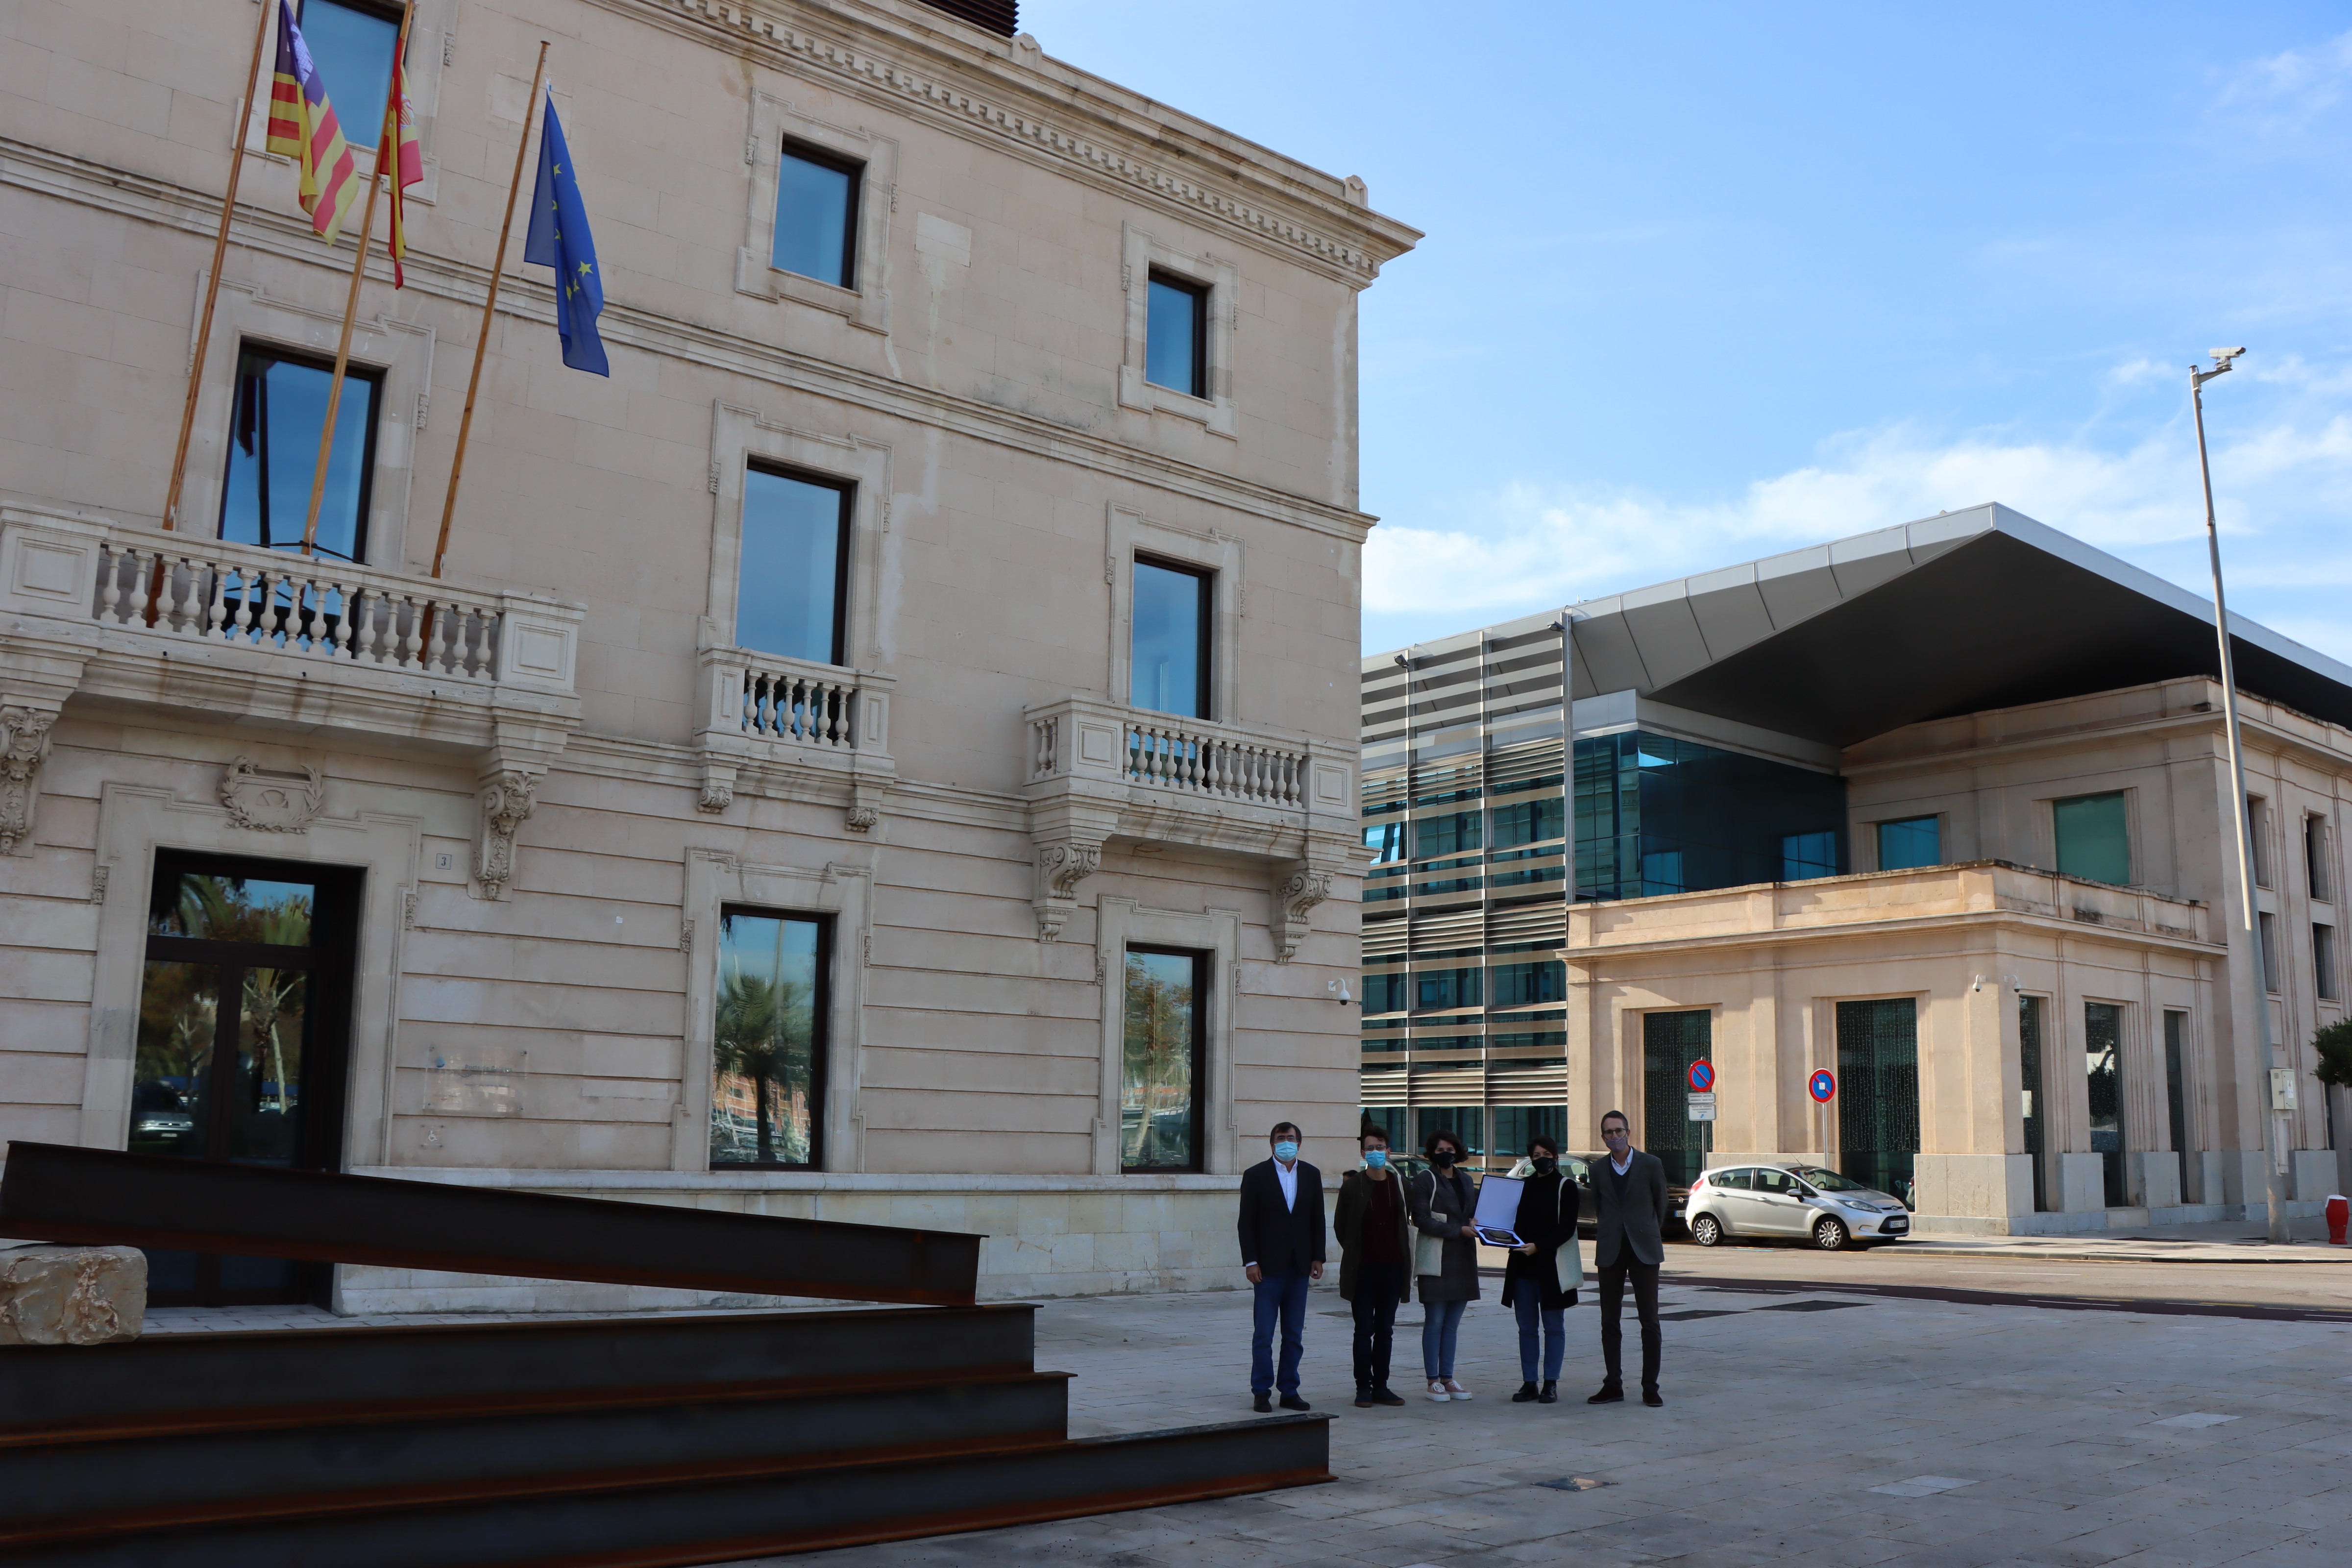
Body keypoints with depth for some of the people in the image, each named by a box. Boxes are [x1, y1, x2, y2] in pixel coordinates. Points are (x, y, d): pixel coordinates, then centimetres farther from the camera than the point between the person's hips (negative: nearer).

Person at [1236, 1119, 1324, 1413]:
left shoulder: (1312, 1175, 9)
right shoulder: (1256, 1176, -1)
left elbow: (1317, 1220, 10)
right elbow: (1247, 1222, -3)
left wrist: (1317, 1258, 3)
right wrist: (1250, 1261, -9)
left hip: (1299, 1267, 4)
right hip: (1268, 1267, -3)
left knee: (1295, 1335, 8)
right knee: (1263, 1334, 0)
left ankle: (1290, 1391, 15)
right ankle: (1261, 1392, 8)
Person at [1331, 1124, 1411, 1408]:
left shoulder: (1400, 1184, 6)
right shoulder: (1352, 1185, -2)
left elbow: (1409, 1221, 15)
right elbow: (1340, 1225, 6)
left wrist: (1405, 1260, 10)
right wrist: (1355, 1251, 7)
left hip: (1392, 1267, 3)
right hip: (1363, 1269, -3)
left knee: (1386, 1330, 8)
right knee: (1364, 1329, -1)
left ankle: (1381, 1387, 15)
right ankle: (1363, 1388, 6)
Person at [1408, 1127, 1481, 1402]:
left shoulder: (1465, 1180, 16)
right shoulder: (1425, 1180, -3)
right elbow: (1421, 1220, -11)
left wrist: (1475, 1222, 3)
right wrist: (1459, 1230, -16)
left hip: (1463, 1259, 6)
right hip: (1436, 1259, -6)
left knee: (1452, 1323, 8)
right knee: (1435, 1322, -2)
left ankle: (1447, 1378, 14)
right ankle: (1433, 1381, 4)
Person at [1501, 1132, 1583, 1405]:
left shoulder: (1567, 1187, -2)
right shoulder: (1523, 1185, 13)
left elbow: (1567, 1228, -10)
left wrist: (1538, 1246, -20)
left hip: (1552, 1266, -5)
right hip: (1523, 1266, 5)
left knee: (1554, 1326, 2)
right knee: (1526, 1327, 6)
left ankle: (1551, 1383, 7)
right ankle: (1529, 1383, 11)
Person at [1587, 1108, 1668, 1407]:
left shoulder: (1650, 1164, -1)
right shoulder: (1599, 1170, 7)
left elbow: (1661, 1204, 9)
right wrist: (1613, 1232, 13)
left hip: (1644, 1250, -3)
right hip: (1611, 1252, 3)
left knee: (1649, 1321, -1)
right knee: (1609, 1321, 4)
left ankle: (1650, 1388, 6)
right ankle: (1613, 1385, 11)